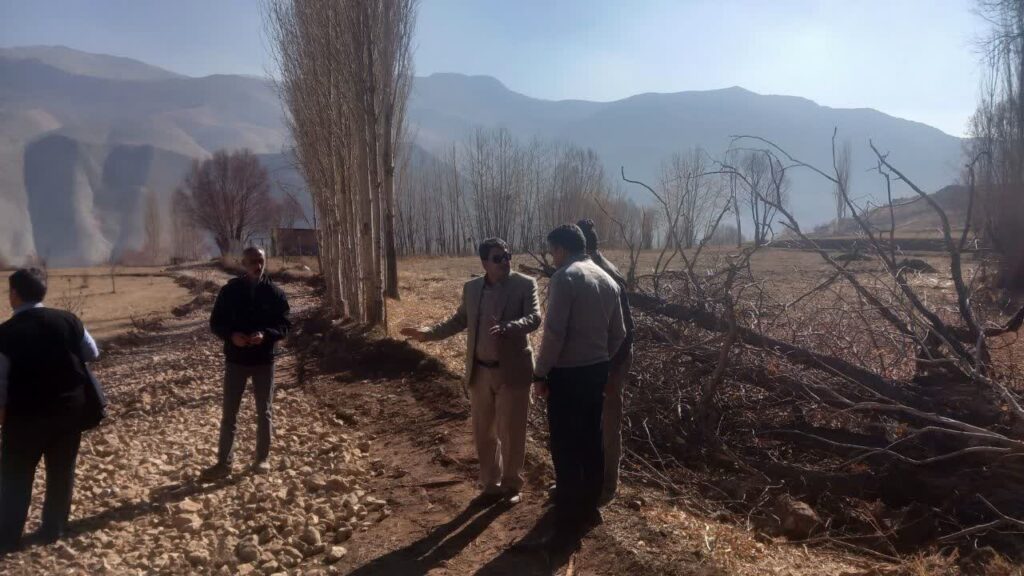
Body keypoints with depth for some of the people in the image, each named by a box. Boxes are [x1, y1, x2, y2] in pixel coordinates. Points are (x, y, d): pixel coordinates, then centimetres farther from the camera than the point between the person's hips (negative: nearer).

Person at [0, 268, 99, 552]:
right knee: (62, 470, 14)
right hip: (70, 407, 3)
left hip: (26, 412, -2)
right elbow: (92, 354, 6)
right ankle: (53, 529, 24)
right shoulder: (68, 320, -6)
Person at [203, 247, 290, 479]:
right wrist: (231, 335, -18)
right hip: (235, 359, 0)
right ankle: (224, 462, 14)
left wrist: (265, 334, -22)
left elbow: (285, 325, -3)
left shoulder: (275, 293, -2)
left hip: (264, 360, 0)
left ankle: (263, 458, 21)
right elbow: (216, 322, 2)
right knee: (229, 413, 5)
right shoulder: (230, 290, -1)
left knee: (264, 412, 8)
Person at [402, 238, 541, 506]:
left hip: (512, 371, -4)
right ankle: (491, 484, 29)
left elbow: (534, 318, -19)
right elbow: (459, 320, 15)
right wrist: (429, 332, 3)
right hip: (480, 371, 4)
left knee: (511, 432, 5)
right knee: (483, 433, 13)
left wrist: (505, 328, -37)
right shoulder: (471, 288, 5)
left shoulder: (525, 285, -8)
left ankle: (512, 484, 25)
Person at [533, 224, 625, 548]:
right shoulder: (607, 280, 9)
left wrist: (541, 374, -12)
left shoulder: (565, 278, -15)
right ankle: (589, 510, 29)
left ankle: (568, 525, 7)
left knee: (566, 451, -1)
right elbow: (618, 333, 12)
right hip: (597, 371, 8)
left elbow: (554, 332, -20)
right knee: (591, 443, 17)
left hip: (568, 374, -8)